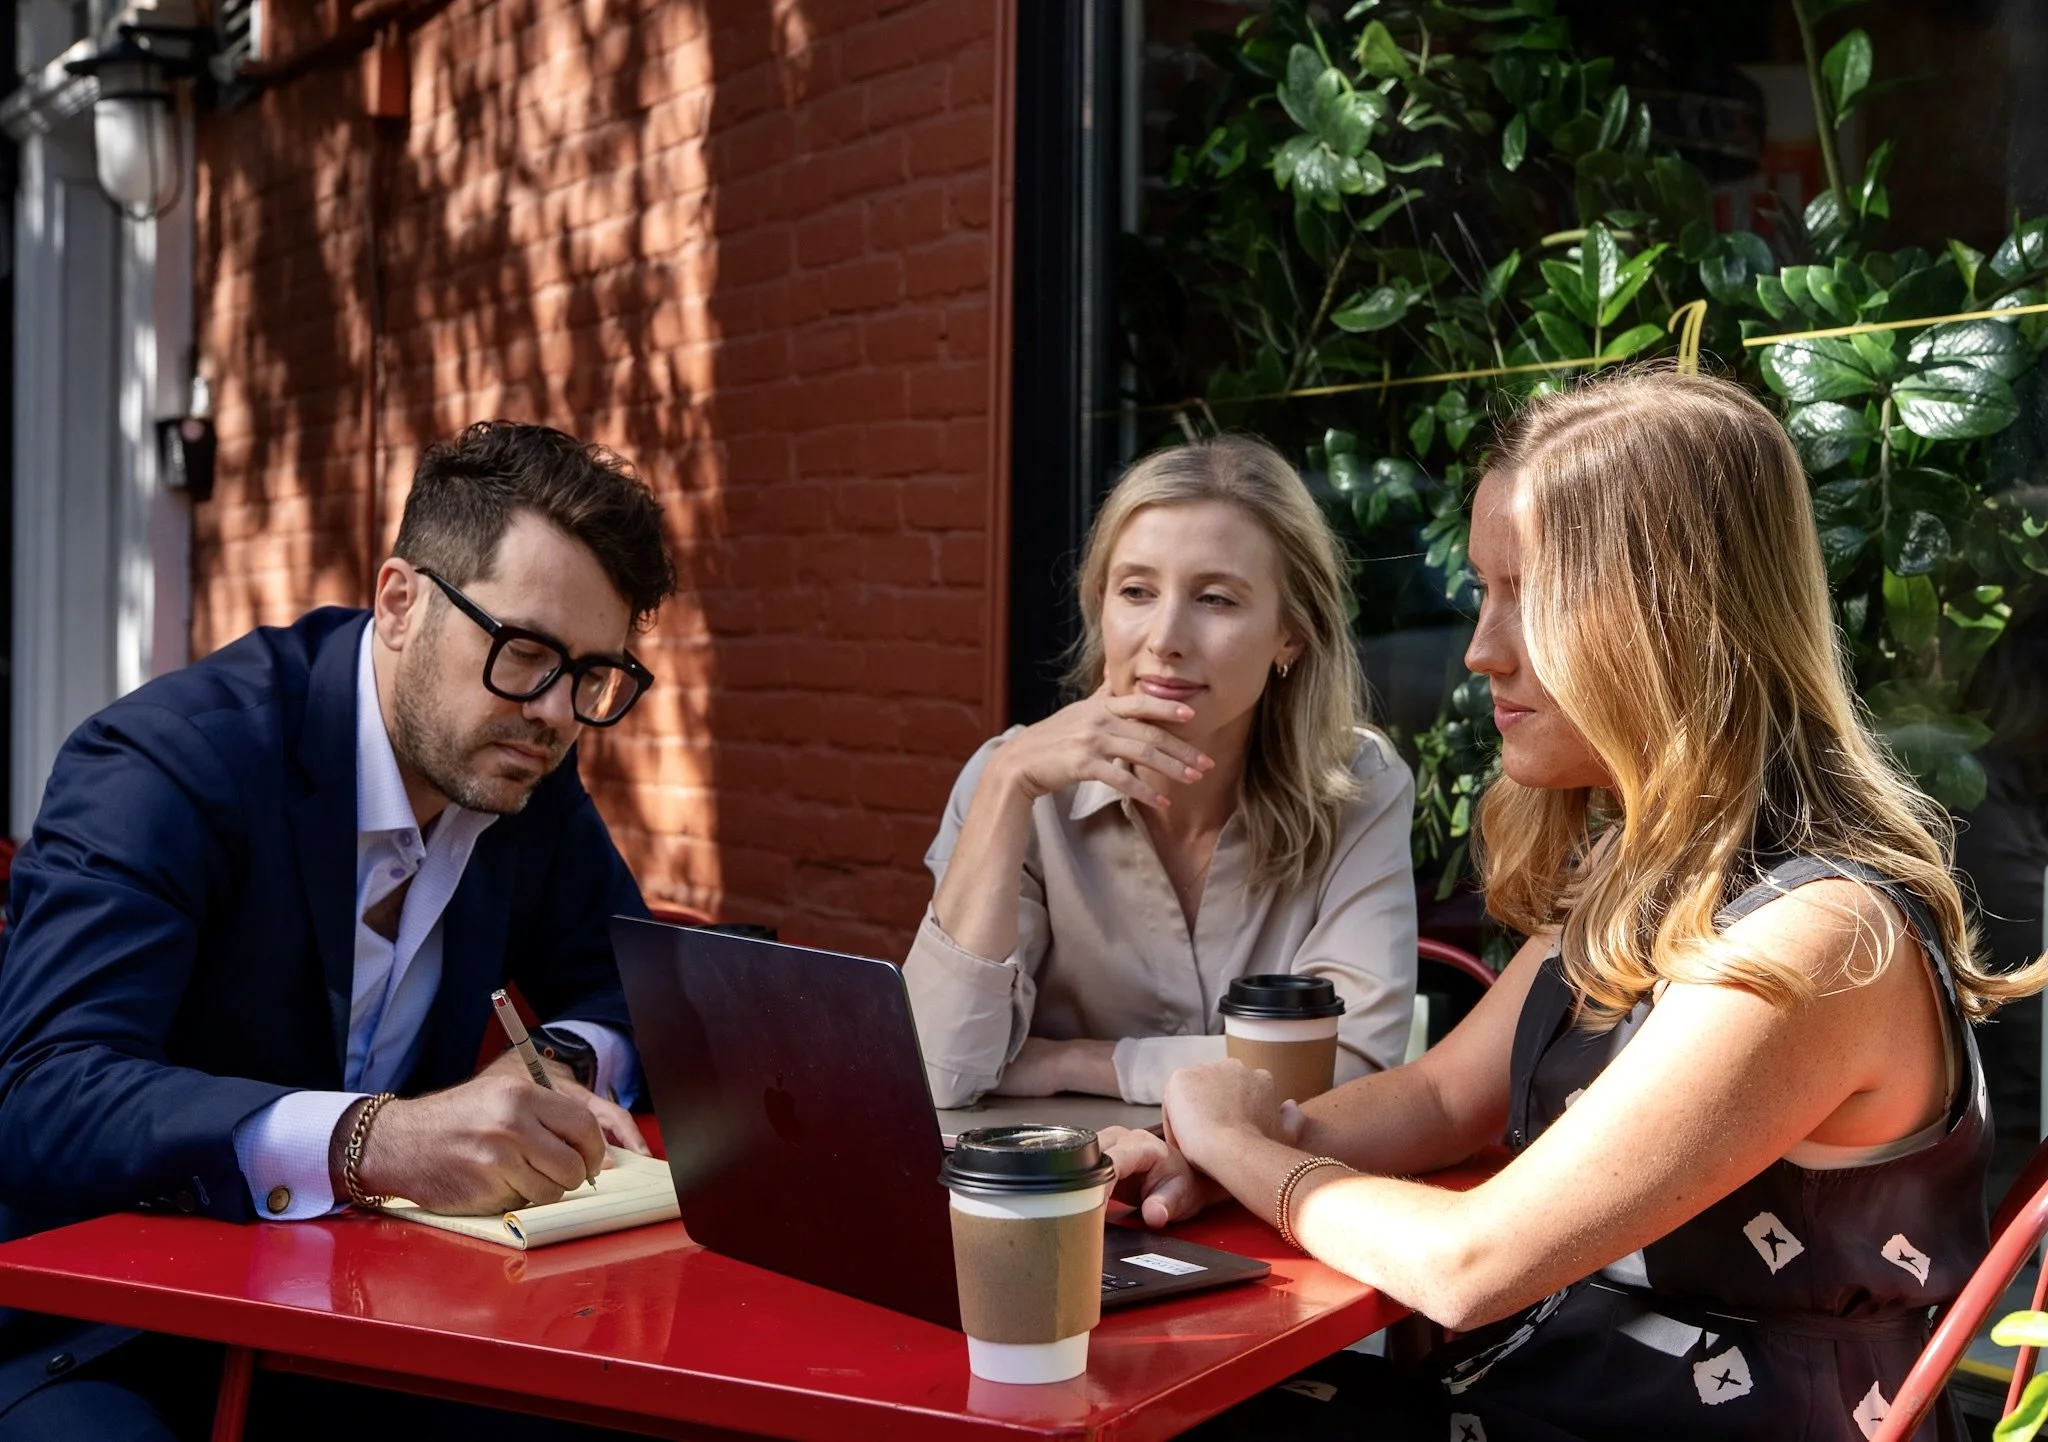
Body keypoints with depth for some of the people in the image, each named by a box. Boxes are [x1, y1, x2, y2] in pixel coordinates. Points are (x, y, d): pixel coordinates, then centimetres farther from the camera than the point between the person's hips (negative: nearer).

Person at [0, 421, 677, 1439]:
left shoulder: (527, 774, 1)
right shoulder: (167, 760, -19)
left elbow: (629, 988, 13)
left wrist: (564, 1066, -11)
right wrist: (374, 1141, -43)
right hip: (93, 1343, -4)